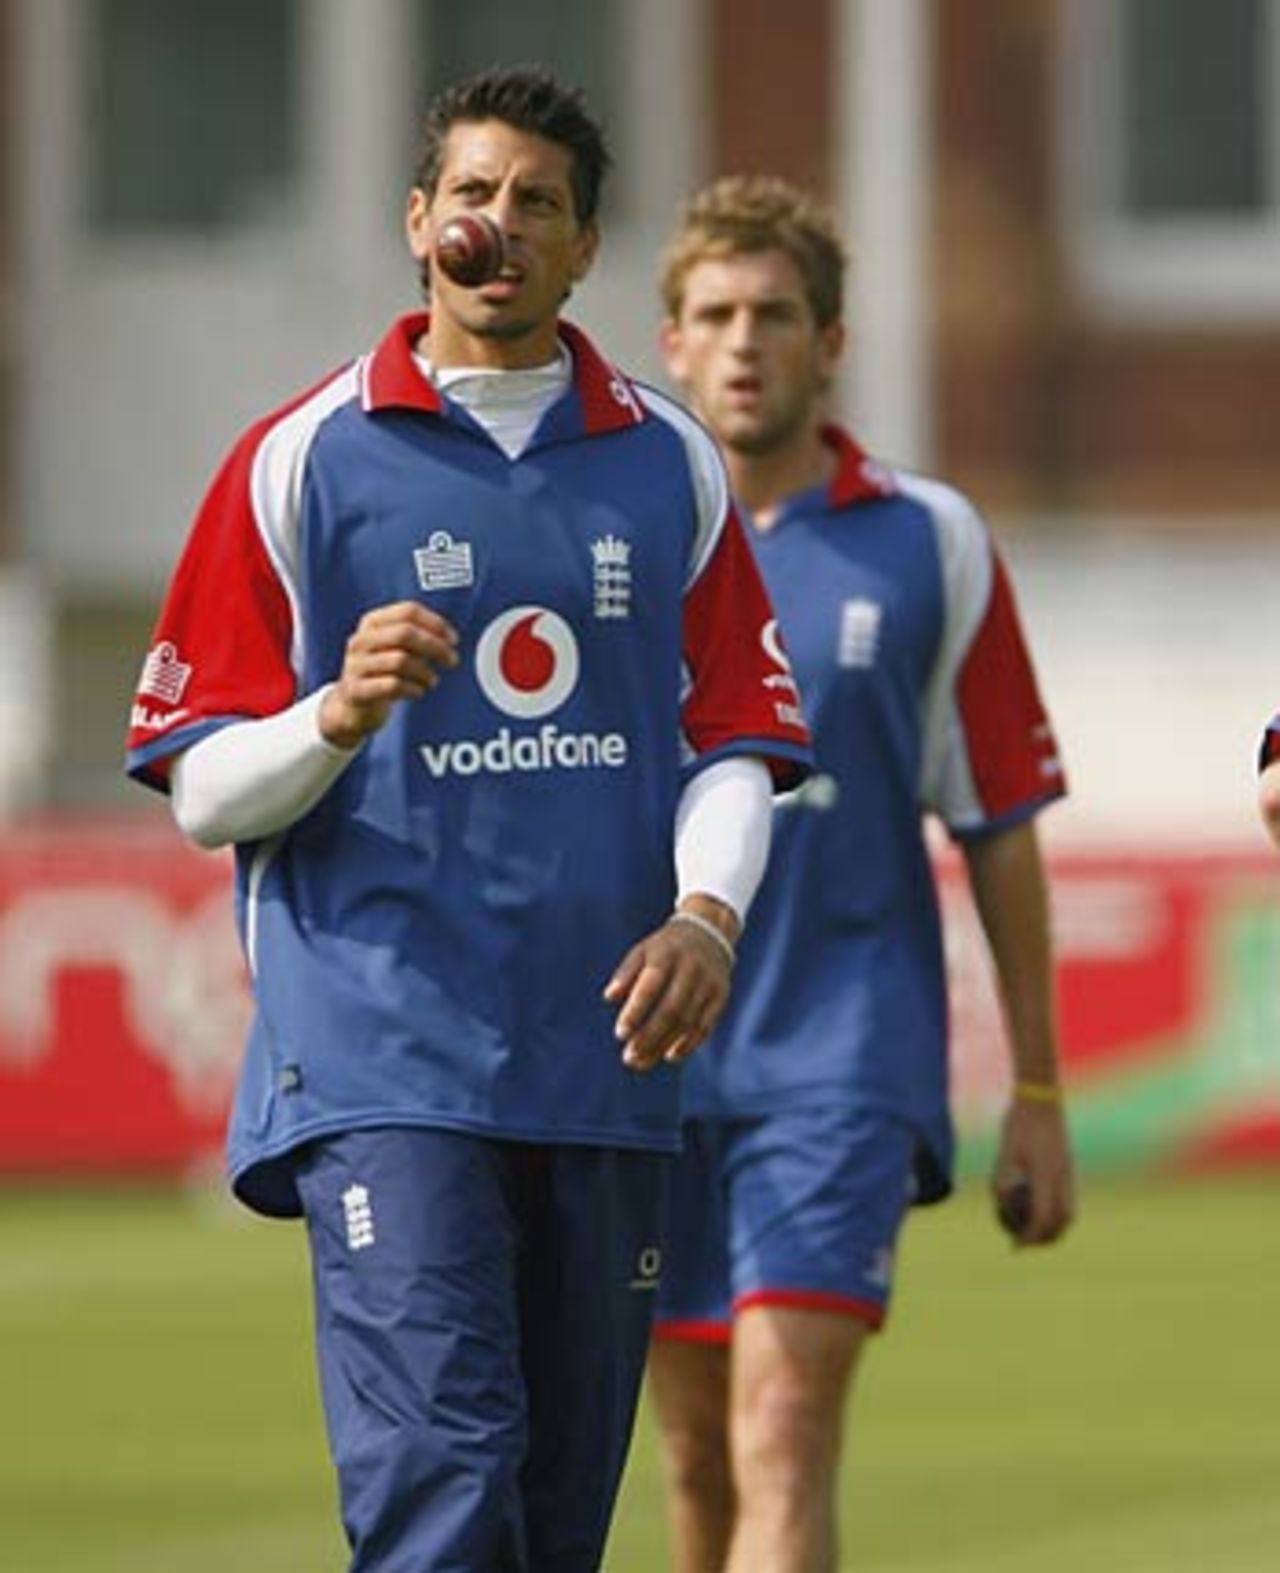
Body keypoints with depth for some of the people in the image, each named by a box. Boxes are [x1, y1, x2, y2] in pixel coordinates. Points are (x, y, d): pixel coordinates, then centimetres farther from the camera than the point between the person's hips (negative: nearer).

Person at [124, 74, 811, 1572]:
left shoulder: (669, 466, 12)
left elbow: (733, 740, 13)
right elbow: (204, 788, 2)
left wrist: (708, 911, -7)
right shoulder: (301, 460, 3)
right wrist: (340, 714, -18)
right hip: (379, 1057, -4)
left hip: (602, 1056, 4)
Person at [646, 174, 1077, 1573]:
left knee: (783, 1439, -16)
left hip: (844, 1055, -2)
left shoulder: (931, 548, 2)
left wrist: (1037, 1094, 5)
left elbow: (1001, 827, 6)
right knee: (700, 1460, 9)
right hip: (646, 1073, 2)